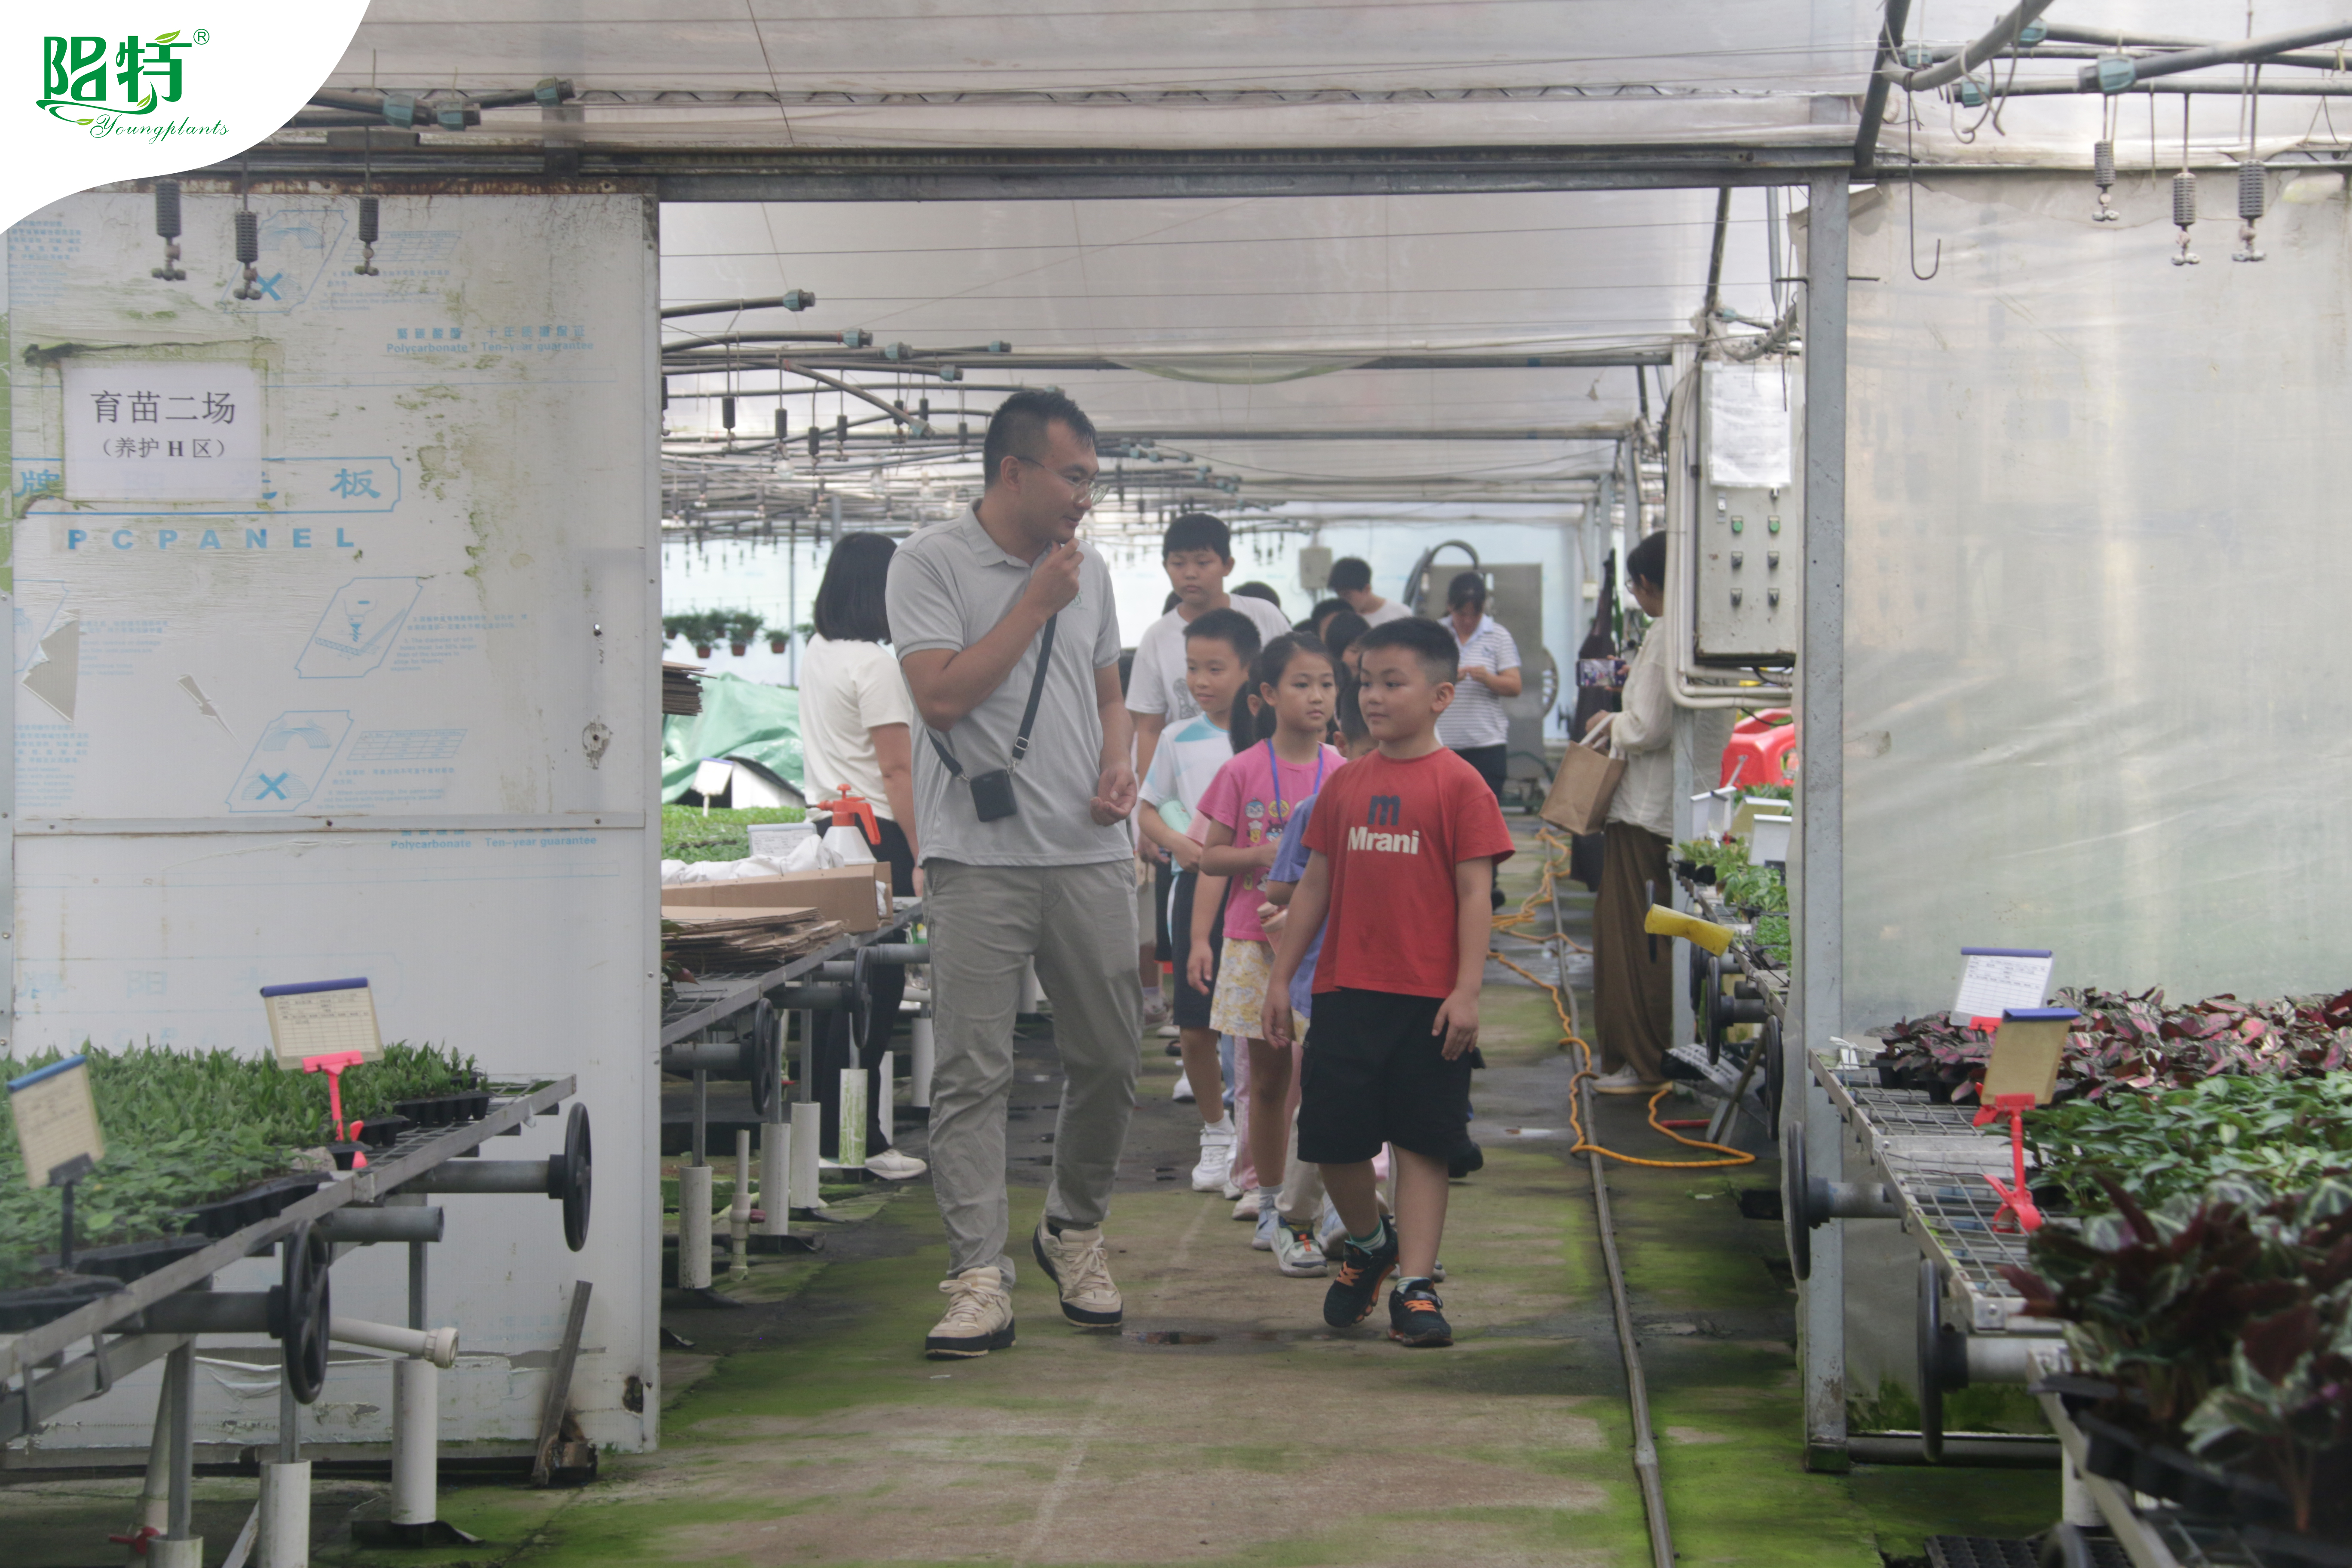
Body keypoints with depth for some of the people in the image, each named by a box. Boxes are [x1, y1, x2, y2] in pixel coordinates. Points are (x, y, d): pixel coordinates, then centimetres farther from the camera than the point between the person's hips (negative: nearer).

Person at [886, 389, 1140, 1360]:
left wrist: (1119, 764, 4)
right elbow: (943, 695, -15)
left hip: (1090, 853, 5)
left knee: (1109, 1058, 8)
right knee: (972, 1071, -7)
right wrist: (1037, 603, -10)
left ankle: (1074, 1228, 29)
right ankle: (979, 1279, -7)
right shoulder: (931, 563, -4)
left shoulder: (1087, 569, 15)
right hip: (979, 855, -5)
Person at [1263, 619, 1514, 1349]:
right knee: (1332, 1138, 5)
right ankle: (1369, 1243, 31)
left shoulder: (1458, 784, -4)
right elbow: (1315, 884, 15)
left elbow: (1474, 893, -7)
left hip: (1428, 1000, -4)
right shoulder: (1346, 783, 10)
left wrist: (1467, 992, -13)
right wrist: (1280, 977, 13)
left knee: (1423, 1144, 1)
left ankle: (1416, 1287, 5)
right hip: (1345, 991, 4)